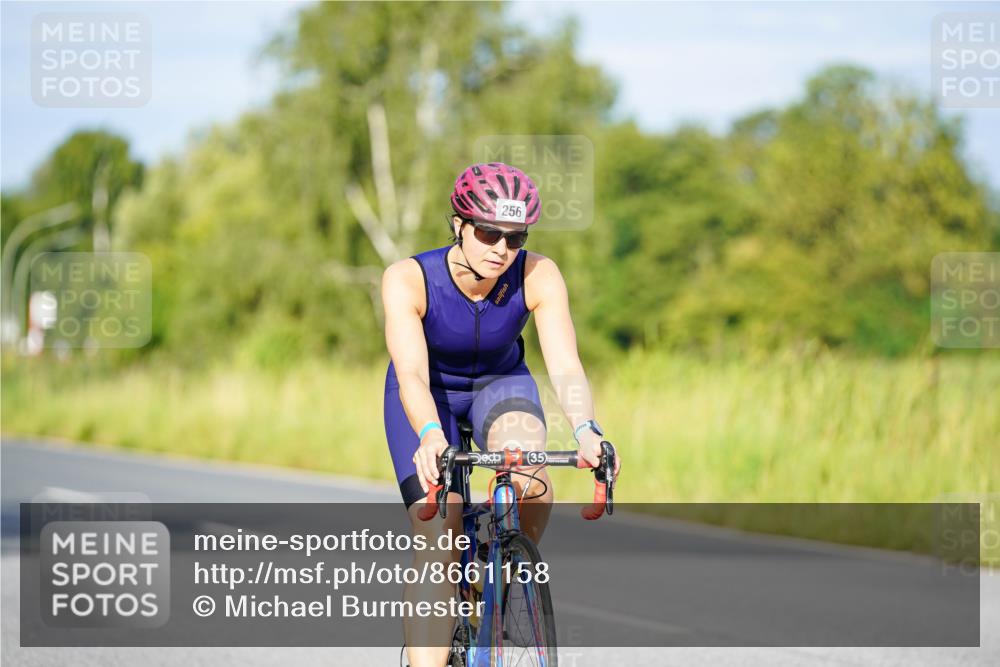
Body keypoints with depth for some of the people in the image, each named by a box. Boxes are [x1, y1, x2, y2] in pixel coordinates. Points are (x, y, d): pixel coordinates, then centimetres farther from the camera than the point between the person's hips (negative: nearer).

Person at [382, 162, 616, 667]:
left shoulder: (538, 276, -27)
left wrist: (586, 430, -55)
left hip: (500, 384, 1)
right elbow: (412, 374, -42)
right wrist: (430, 435, -62)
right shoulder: (408, 279, -31)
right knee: (438, 540, -20)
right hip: (430, 396, -1)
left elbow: (565, 365, -35)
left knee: (529, 475, -32)